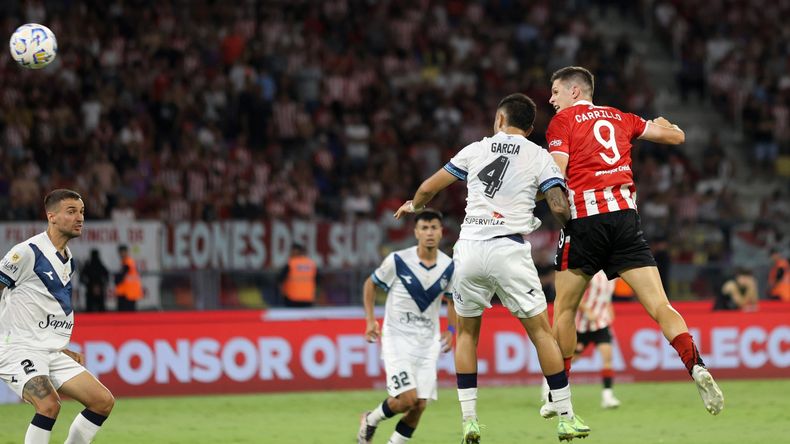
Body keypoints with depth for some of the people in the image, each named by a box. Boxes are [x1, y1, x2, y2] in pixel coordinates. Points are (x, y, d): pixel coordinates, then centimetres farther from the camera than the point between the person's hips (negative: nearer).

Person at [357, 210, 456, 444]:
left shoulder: (449, 267, -2)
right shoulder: (397, 261, -12)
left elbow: (453, 300, 17)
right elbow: (370, 284, 5)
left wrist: (450, 330, 4)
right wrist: (370, 320, -2)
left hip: (428, 343, 4)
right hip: (397, 338, -4)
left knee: (420, 405, -2)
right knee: (406, 399, -16)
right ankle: (370, 420, 15)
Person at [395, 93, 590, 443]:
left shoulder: (475, 150, 14)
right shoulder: (539, 156, 7)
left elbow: (429, 188, 18)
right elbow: (559, 207, -4)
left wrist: (413, 206, 40)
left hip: (470, 248, 2)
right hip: (510, 250, -2)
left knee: (466, 333, 17)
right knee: (541, 331, 6)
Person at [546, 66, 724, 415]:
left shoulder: (562, 121, 5)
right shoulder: (620, 118, 18)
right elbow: (676, 136, 24)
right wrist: (663, 123, 46)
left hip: (584, 218, -3)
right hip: (625, 214, 4)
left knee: (564, 308, 11)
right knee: (659, 306, -4)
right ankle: (696, 367, -24)